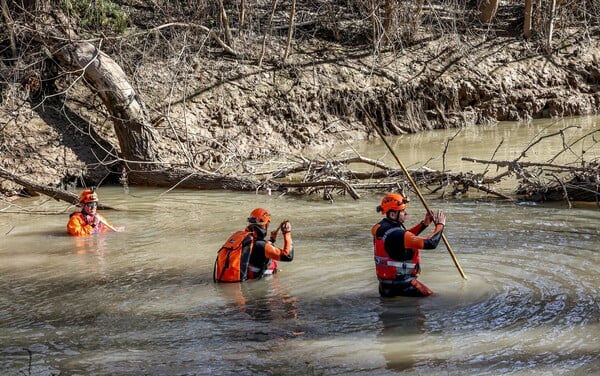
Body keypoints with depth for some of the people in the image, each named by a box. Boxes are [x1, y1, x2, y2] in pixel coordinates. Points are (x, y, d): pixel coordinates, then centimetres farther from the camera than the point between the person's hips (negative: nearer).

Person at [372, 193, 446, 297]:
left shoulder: (381, 227, 1)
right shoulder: (396, 235, -26)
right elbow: (431, 243, -25)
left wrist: (424, 224, 11)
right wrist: (440, 225, -8)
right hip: (400, 284, -8)